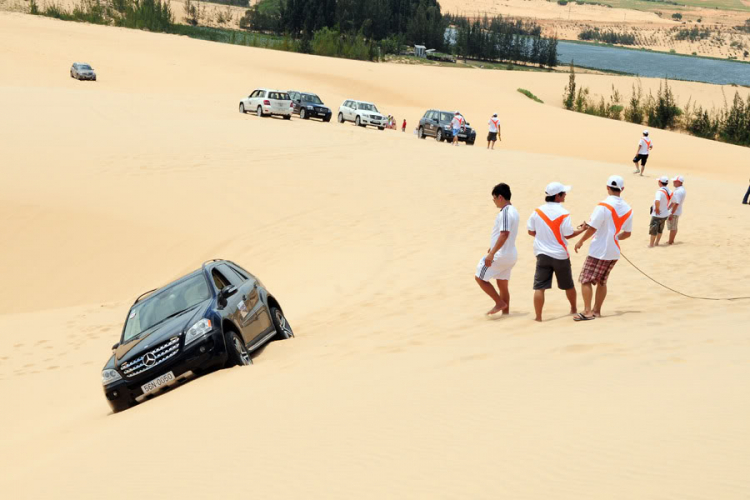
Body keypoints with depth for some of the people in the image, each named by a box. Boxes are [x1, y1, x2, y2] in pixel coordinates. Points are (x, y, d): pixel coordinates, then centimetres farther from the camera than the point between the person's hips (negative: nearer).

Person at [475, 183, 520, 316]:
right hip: (510, 254, 10)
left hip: (500, 255, -10)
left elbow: (504, 234, -27)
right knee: (503, 285, 14)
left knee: (479, 277, 1)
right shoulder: (513, 211, 11)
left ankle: (500, 303, 1)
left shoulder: (505, 212, -20)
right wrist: (493, 248, 27)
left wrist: (492, 253, -26)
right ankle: (505, 312, 17)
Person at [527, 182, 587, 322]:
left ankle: (538, 316, -9)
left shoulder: (538, 211, -1)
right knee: (568, 285, 20)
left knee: (539, 287, -2)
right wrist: (581, 230, 8)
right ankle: (574, 309, 37)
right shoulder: (563, 213, -13)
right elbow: (568, 234, -9)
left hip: (542, 254, 2)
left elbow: (531, 231, 4)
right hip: (560, 255, -2)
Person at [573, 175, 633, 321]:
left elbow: (593, 228, -17)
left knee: (586, 280, -1)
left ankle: (587, 311, -8)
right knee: (601, 281, 18)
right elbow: (627, 233, 12)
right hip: (614, 252, 6)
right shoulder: (628, 209, 3)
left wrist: (581, 241, -4)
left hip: (598, 251, -6)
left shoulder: (603, 206, -15)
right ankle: (596, 310, 21)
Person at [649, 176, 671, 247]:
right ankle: (656, 243, 31)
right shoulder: (669, 191, 0)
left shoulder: (660, 191, -25)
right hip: (665, 214, 7)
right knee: (660, 229, 21)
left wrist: (657, 208, -25)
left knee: (653, 229, 6)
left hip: (657, 214, -7)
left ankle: (651, 244, 14)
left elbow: (657, 201, -41)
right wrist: (668, 208, 14)